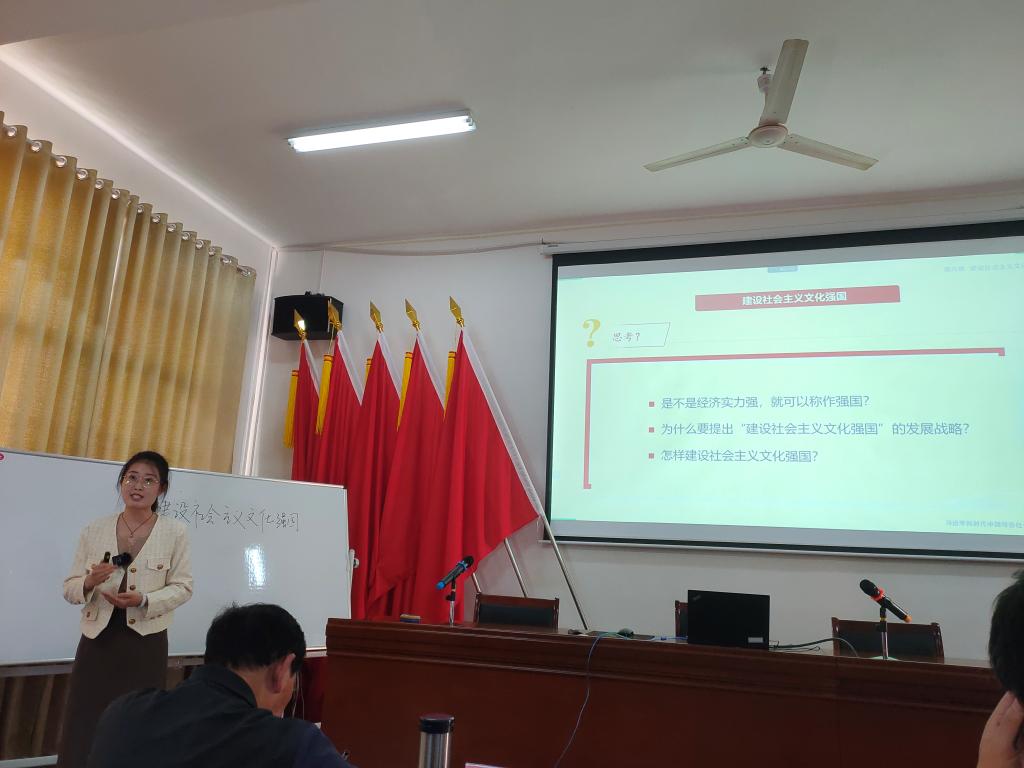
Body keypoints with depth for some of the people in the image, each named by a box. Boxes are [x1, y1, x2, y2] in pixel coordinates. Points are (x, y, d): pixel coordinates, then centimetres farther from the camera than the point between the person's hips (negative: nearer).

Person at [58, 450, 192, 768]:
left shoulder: (175, 532, -3)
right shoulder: (93, 530, 3)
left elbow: (182, 587, -3)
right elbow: (69, 589, 6)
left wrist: (144, 600, -19)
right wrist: (90, 582, -17)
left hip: (146, 644, -1)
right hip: (98, 641, 2)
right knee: (83, 732, 3)